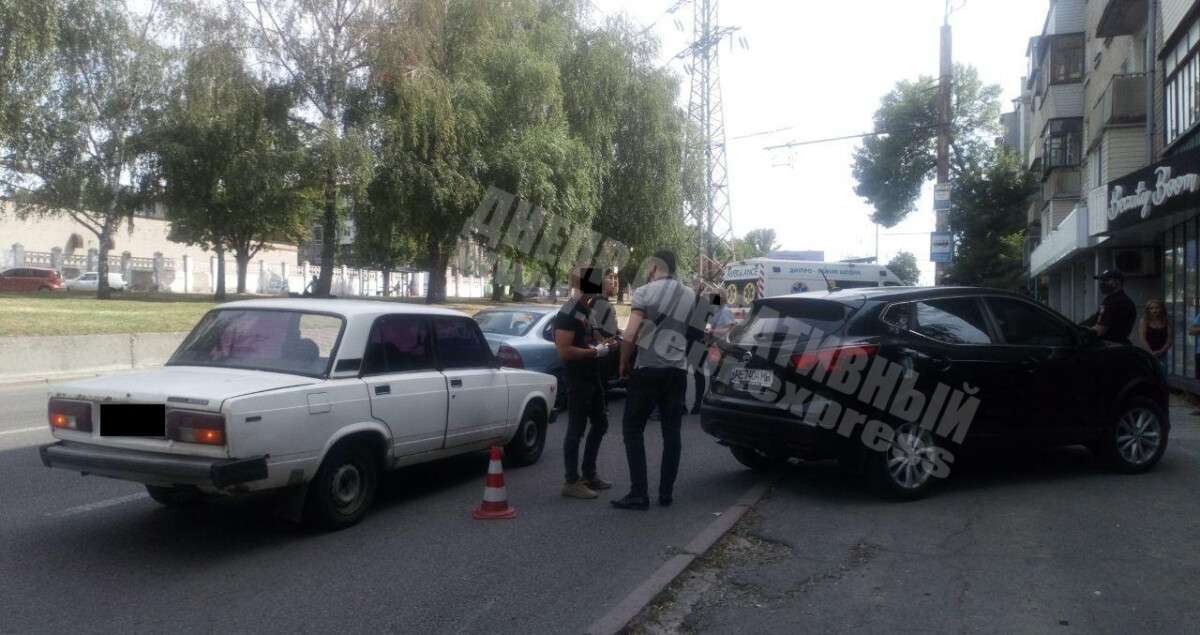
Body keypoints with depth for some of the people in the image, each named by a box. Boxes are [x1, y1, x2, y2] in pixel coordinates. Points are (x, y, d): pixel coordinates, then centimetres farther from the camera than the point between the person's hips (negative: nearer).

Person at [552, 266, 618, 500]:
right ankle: (572, 482, 5)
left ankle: (589, 474, 28)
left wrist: (604, 344, 6)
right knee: (576, 429, -4)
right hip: (577, 379, -10)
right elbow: (564, 351, -23)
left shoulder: (588, 309, 13)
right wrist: (596, 351, -20)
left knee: (600, 424, 16)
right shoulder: (568, 313, -16)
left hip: (592, 377, 10)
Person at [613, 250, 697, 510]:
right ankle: (666, 493, 12)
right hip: (677, 372, 5)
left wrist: (623, 364, 0)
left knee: (633, 430, 3)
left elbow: (630, 336, -13)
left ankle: (639, 494, -2)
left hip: (648, 370, -5)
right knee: (671, 432, 9)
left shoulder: (645, 292, -6)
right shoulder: (690, 296, 10)